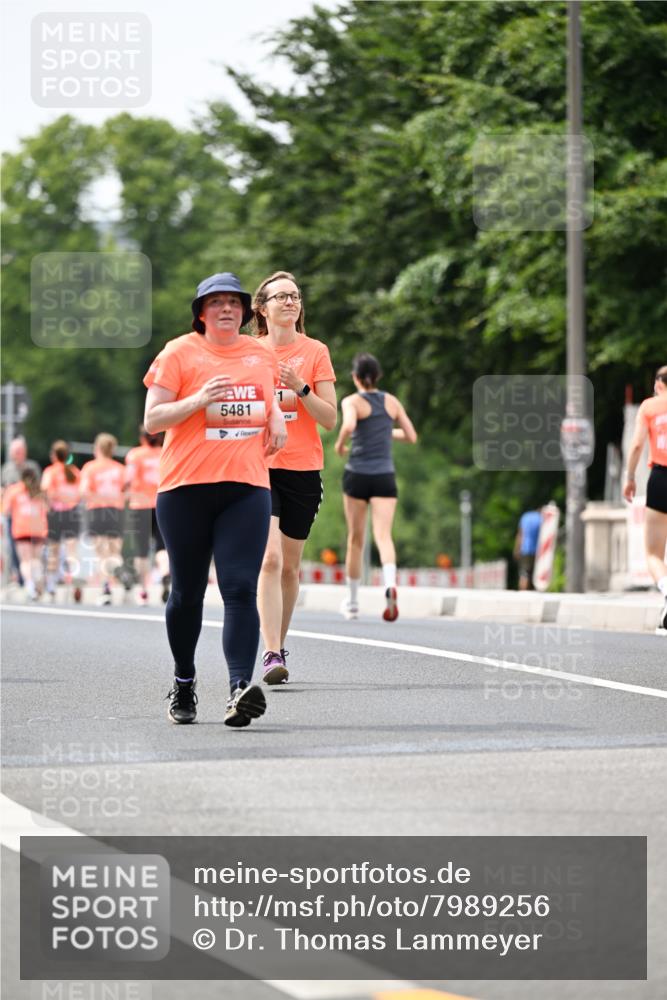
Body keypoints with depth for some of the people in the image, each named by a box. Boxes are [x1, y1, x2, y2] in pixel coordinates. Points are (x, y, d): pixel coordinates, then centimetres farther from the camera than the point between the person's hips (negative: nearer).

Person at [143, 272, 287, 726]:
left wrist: (276, 417, 11)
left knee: (241, 589, -13)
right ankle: (183, 683, 27)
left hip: (247, 487, 2)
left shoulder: (262, 354, 13)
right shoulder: (179, 353, 1)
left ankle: (240, 688, -23)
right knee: (187, 592, 6)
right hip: (186, 488, -2)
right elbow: (152, 420, -2)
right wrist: (198, 400, -17)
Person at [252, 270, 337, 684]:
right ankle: (271, 654, -22)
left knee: (290, 566, 8)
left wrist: (300, 388, -15)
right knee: (269, 559, -17)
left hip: (303, 468, 1)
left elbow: (330, 420, -1)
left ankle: (279, 645, 24)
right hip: (259, 466, -1)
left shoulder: (315, 351, 4)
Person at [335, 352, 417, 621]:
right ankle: (390, 584, -39)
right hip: (385, 476, 2)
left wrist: (339, 444, -5)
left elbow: (348, 426, -25)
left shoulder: (352, 401, -4)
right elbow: (411, 437, 12)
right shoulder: (392, 402, 8)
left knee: (355, 539, 13)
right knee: (383, 536, -10)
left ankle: (352, 602, 24)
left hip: (357, 475, -2)